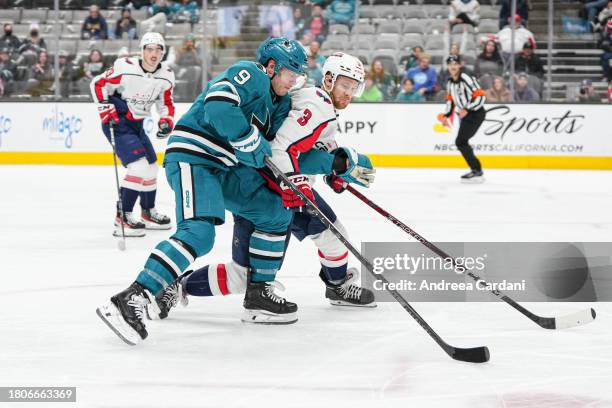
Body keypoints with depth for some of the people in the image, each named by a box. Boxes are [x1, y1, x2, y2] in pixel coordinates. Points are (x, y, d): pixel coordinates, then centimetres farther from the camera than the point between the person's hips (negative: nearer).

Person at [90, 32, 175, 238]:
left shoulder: (166, 76, -3)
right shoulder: (125, 69, -23)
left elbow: (166, 102, 11)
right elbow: (98, 84, -13)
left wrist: (166, 121, -6)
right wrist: (107, 111, -17)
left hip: (137, 124, 8)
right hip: (117, 122, -8)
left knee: (151, 167, 16)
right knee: (139, 166, -21)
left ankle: (148, 213, 36)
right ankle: (122, 218, -18)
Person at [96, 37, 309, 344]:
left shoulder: (280, 103, 20)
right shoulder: (248, 74, -9)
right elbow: (218, 108, -27)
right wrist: (255, 145, -19)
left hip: (225, 167, 10)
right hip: (192, 157, -10)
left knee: (276, 212, 11)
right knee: (199, 232, -28)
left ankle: (258, 295, 16)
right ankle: (132, 300, -34)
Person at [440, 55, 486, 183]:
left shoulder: (466, 79, -18)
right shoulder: (450, 82, 10)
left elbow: (480, 97, -23)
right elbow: (450, 100, 22)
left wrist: (466, 109, -30)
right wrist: (446, 116, 13)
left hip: (476, 114, -10)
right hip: (466, 115, 10)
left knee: (461, 142, -16)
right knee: (461, 142, 13)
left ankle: (477, 171, -14)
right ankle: (477, 170, 21)